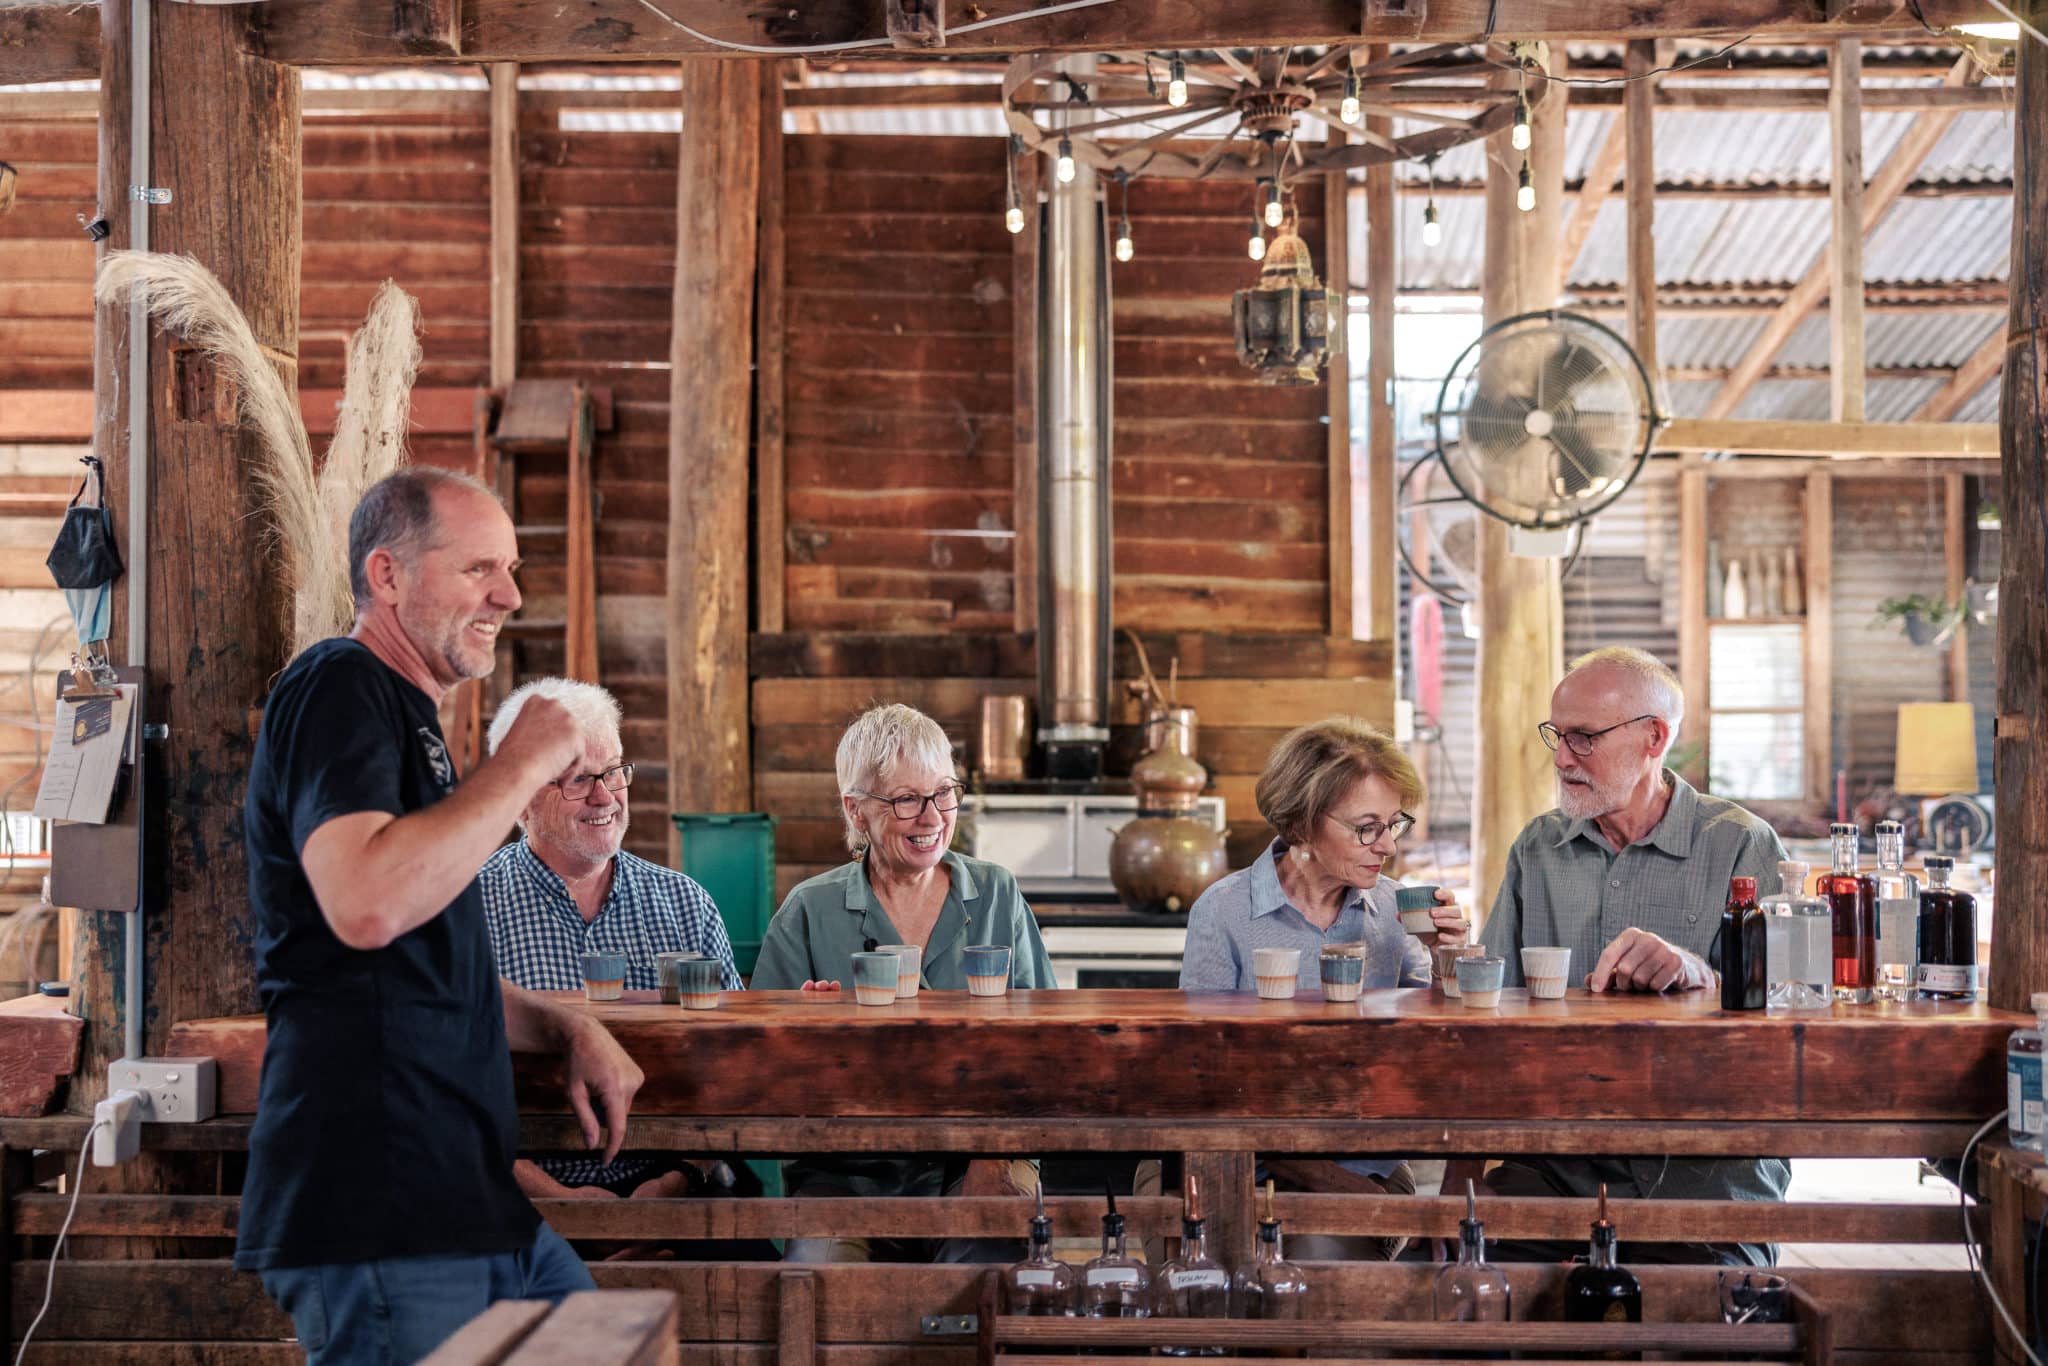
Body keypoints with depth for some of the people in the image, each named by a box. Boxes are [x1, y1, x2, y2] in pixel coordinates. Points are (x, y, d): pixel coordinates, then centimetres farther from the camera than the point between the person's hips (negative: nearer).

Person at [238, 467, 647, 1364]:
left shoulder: (404, 716, 23)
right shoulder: (339, 687, -9)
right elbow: (366, 904, -27)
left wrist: (566, 1029, 14)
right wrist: (522, 767, -16)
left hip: (465, 1198, 10)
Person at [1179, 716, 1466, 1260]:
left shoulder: (1389, 906, 7)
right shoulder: (1223, 911, -7)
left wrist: (1445, 955, -8)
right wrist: (1318, 1176, -17)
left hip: (1371, 1169, 3)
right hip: (1260, 1171, -2)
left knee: (1322, 1248, -28)